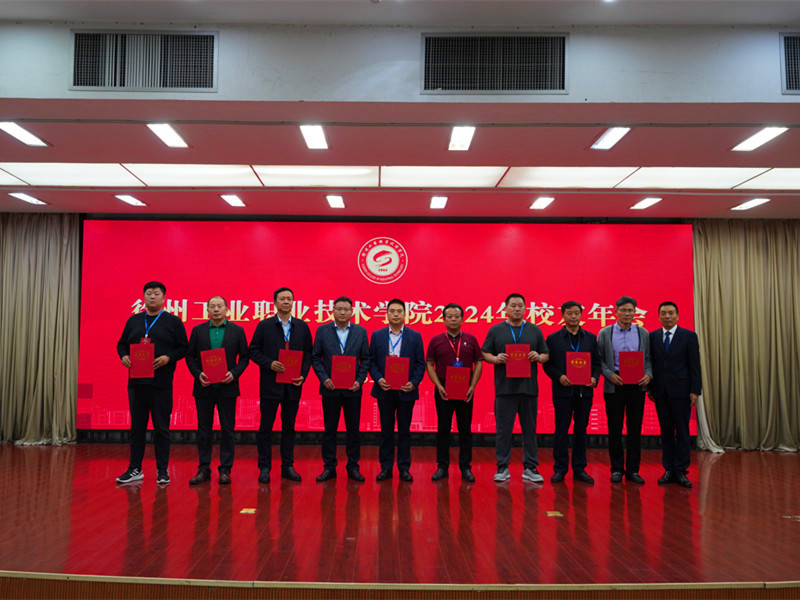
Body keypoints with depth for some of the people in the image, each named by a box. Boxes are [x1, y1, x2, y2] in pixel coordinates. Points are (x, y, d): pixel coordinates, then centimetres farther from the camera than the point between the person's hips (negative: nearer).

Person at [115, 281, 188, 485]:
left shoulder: (173, 321, 2)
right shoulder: (133, 321, 14)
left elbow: (183, 347, -1)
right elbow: (121, 344, 18)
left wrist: (168, 358, -17)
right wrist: (124, 356, -3)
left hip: (161, 383, -4)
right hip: (136, 381, 4)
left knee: (162, 428, 2)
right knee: (137, 427, 10)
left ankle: (162, 470, 11)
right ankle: (135, 469, 19)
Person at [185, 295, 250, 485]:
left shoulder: (237, 331, 3)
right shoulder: (198, 330, 6)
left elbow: (244, 357, 4)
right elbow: (190, 356, 6)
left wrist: (234, 373, -11)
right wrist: (198, 374, -10)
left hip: (227, 387, -1)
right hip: (204, 387, 1)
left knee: (227, 430, 3)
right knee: (204, 430, 7)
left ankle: (225, 470, 12)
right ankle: (204, 469, 15)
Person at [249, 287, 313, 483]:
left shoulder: (302, 326, 6)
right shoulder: (264, 325, 0)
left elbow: (308, 353, 7)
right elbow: (254, 350, -1)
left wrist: (303, 375, -6)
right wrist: (269, 364, -15)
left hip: (293, 385, 2)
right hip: (270, 384, -2)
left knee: (289, 427, 10)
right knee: (266, 427, 3)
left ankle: (287, 467, 20)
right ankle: (264, 468, 13)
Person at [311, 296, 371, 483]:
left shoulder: (361, 332, 4)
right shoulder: (322, 330, 2)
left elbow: (366, 359, 5)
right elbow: (315, 357, 2)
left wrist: (360, 380, -7)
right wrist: (324, 378, -9)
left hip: (352, 389, 1)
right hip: (330, 388, 0)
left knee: (353, 429, 6)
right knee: (330, 429, 6)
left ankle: (353, 467, 17)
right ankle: (329, 467, 16)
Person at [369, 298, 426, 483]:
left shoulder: (415, 336, 2)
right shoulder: (377, 335, 5)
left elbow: (421, 364, 2)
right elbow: (371, 361, 4)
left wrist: (414, 383, -12)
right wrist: (378, 379, -11)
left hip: (406, 390, -1)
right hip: (384, 390, 1)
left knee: (404, 430, 7)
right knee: (386, 430, 8)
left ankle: (404, 469, 16)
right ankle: (386, 468, 17)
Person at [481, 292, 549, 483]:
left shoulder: (535, 331, 11)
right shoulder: (496, 330, 8)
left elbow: (546, 355, 11)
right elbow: (485, 353, 7)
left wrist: (538, 357, -10)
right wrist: (495, 358, -13)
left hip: (529, 387, 1)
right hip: (504, 387, -1)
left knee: (530, 429, 6)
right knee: (504, 429, 3)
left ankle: (530, 468, 15)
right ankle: (502, 467, 13)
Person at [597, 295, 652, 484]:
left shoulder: (643, 333, 8)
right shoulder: (605, 333, 3)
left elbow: (649, 358, 8)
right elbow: (599, 359, 2)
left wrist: (648, 375, -10)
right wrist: (610, 374, -13)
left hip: (637, 386, 2)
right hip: (614, 385, -1)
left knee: (635, 429, 5)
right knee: (615, 429, 4)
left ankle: (633, 470, 14)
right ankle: (617, 469, 14)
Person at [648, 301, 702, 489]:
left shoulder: (689, 336, 0)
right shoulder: (652, 337, 8)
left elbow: (695, 365, -3)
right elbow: (650, 363, 9)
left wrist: (695, 390, -8)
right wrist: (650, 387, 3)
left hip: (680, 390, -3)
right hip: (660, 391, 3)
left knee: (682, 432, 1)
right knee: (666, 431, 8)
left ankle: (681, 471, 8)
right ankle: (669, 469, 15)